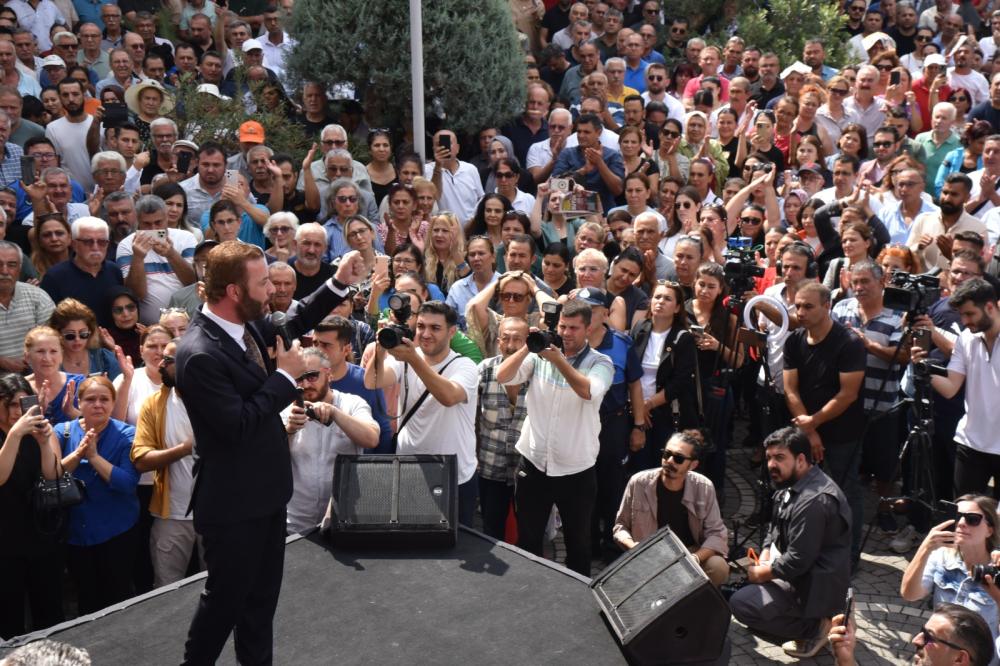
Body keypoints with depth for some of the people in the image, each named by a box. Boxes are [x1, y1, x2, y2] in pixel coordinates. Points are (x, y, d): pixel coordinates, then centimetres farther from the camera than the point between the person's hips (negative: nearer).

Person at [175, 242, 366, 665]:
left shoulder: (245, 324, -3)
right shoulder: (200, 354, -28)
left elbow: (290, 328, 18)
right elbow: (238, 426, -29)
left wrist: (338, 284, 7)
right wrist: (286, 376, -20)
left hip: (265, 492, 8)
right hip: (233, 503, -8)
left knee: (262, 597, 21)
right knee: (226, 599, 10)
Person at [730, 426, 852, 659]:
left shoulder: (813, 501, -29)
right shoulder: (794, 483, 4)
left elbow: (798, 561, -28)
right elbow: (775, 526, 16)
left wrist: (763, 574, -13)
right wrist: (765, 557, 0)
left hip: (816, 586, -10)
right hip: (800, 569, 10)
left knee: (740, 604, -16)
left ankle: (813, 626, -3)